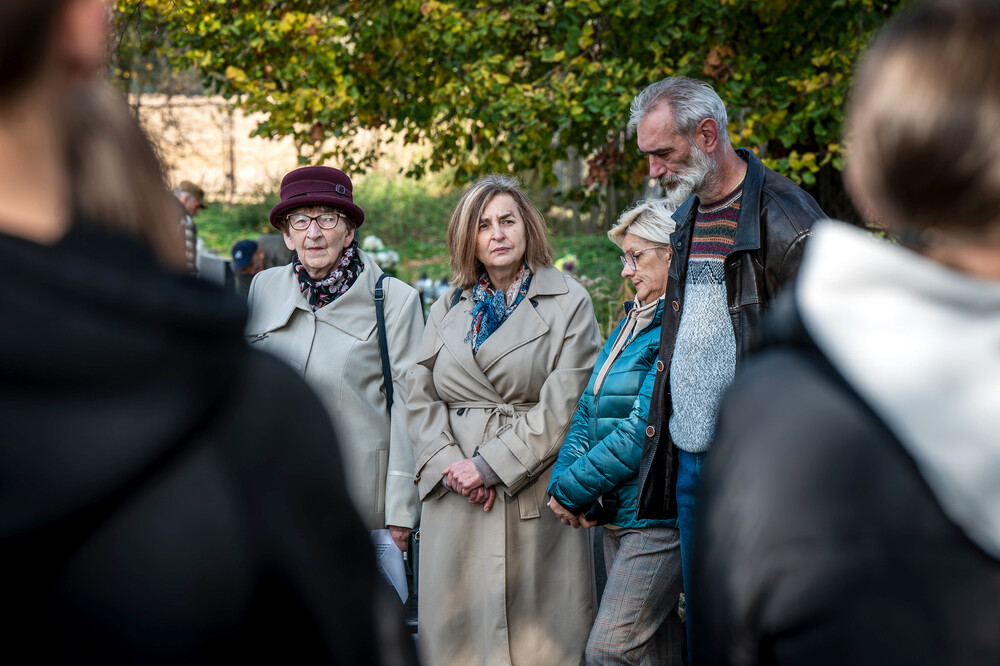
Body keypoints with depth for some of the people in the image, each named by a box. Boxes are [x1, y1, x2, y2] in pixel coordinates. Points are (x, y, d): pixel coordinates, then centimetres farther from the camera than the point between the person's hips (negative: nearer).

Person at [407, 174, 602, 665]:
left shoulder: (569, 302, 2)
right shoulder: (448, 308, 15)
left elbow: (564, 405, -7)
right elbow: (420, 395, 10)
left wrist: (491, 464, -12)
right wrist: (447, 464, -8)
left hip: (534, 495, -3)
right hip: (456, 496, 4)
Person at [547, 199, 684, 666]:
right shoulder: (632, 321, 16)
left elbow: (644, 430, -19)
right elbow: (589, 409, 15)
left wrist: (574, 488, -12)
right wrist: (563, 478, -2)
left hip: (657, 516, -9)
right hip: (618, 513, 9)